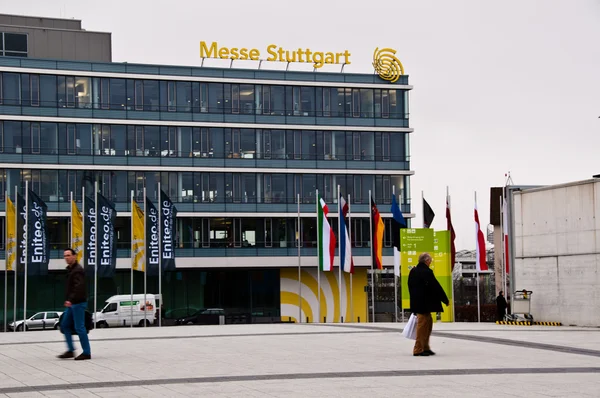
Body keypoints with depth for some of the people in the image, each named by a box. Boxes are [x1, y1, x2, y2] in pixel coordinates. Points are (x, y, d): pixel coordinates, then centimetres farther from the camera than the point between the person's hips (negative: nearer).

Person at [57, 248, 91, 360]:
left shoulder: (78, 270, -15)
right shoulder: (71, 269, 16)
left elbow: (79, 287, -27)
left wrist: (71, 300, -33)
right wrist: (68, 299, 18)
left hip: (78, 303, -10)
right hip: (72, 303, 10)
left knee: (79, 327, -7)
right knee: (65, 325, 10)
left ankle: (86, 353, -1)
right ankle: (70, 350, 15)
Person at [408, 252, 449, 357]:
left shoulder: (413, 271, 10)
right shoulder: (427, 272, -17)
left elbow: (410, 287, 17)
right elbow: (436, 287, -14)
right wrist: (445, 300, -4)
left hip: (416, 303, 9)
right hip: (424, 304, -9)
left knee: (428, 323, 17)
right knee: (423, 325, -3)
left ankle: (425, 347, 21)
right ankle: (418, 350, 0)